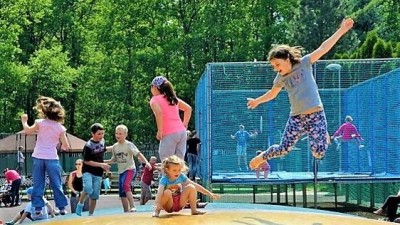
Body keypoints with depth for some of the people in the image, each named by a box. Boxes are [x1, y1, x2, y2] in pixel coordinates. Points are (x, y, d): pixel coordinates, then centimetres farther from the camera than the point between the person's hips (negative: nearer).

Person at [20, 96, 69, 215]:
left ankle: (38, 207, 4)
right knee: (56, 184, 6)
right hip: (52, 158, 0)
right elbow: (66, 146, 1)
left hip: (38, 157, 1)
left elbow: (27, 131, 9)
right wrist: (63, 146, 24)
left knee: (38, 184, 7)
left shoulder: (40, 122, -3)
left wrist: (24, 121, 27)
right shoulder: (60, 127, -2)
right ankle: (61, 207, 6)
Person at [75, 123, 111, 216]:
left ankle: (91, 214, 14)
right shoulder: (88, 146, -16)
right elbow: (86, 161, -15)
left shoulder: (102, 141, 3)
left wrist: (104, 165, 16)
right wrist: (101, 164, -19)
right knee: (88, 189, -28)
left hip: (98, 173, 6)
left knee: (95, 195, 5)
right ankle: (80, 204, -2)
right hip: (88, 171, -6)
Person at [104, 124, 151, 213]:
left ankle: (132, 207, -25)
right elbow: (114, 160, 17)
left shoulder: (129, 145, -9)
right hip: (121, 171, 7)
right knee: (121, 192, 6)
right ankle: (126, 211, 15)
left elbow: (138, 154, -15)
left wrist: (146, 162, -28)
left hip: (130, 169, -7)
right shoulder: (115, 147, 7)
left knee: (125, 185, -29)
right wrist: (104, 162, 4)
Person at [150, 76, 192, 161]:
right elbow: (188, 108, 20)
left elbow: (159, 113, -19)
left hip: (169, 134, -6)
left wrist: (159, 131, -13)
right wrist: (184, 125, 20)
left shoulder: (154, 100, 0)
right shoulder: (172, 98, 19)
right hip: (182, 132, 6)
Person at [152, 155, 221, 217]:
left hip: (180, 204, 4)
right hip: (169, 205, -4)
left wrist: (210, 194, -11)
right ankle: (157, 210, -12)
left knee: (191, 187, -17)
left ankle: (194, 210, -6)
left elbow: (196, 186, -7)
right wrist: (157, 204, -56)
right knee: (167, 192, -36)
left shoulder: (181, 177, -8)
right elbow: (160, 192, -37)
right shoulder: (164, 180, -20)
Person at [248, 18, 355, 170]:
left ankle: (323, 135, 24)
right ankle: (262, 157, 26)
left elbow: (323, 48, -9)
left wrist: (341, 30, -15)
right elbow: (272, 94, 27)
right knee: (283, 149, -5)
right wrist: (257, 101, 35)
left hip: (316, 115, -3)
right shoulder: (280, 78, 7)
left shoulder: (304, 63, -3)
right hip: (296, 117, 3)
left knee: (319, 153, -11)